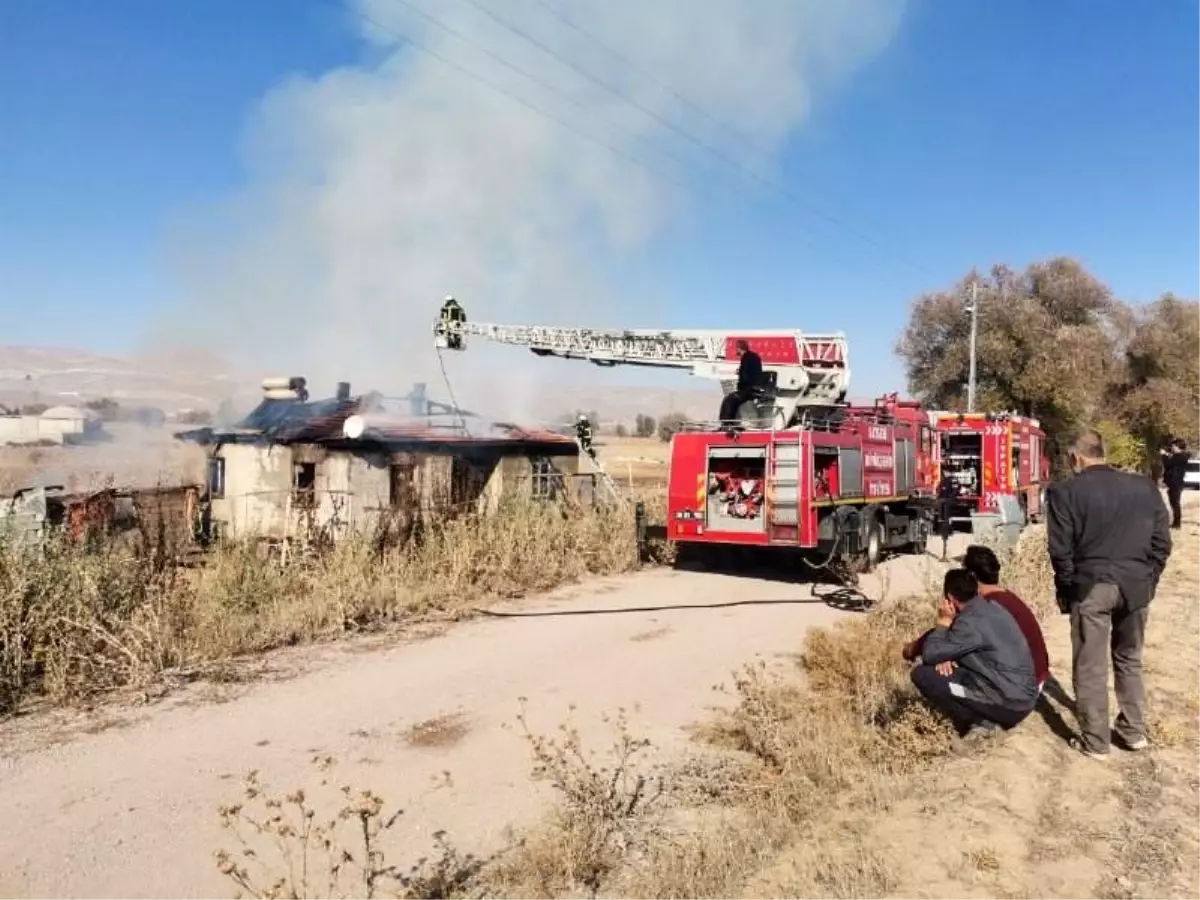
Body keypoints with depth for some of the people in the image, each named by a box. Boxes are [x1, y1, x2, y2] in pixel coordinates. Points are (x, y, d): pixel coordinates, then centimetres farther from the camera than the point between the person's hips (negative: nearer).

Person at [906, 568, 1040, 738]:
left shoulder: (971, 621, -19)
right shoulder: (992, 608, 9)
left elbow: (930, 655, -17)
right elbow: (955, 645, 18)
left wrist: (944, 622, -6)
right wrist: (945, 657, -2)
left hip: (1007, 703, -9)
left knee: (922, 674, -10)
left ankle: (980, 722, -3)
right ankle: (988, 717, 11)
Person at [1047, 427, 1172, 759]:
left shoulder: (1065, 492, -7)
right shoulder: (1145, 487, 5)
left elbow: (1061, 550, -8)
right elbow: (1162, 542, 6)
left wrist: (1065, 591, 4)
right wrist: (1148, 581, 15)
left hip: (1092, 586, -4)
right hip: (1137, 586, 5)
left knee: (1090, 667, 5)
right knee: (1129, 660, 22)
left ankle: (1095, 741, 12)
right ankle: (1133, 731, 30)